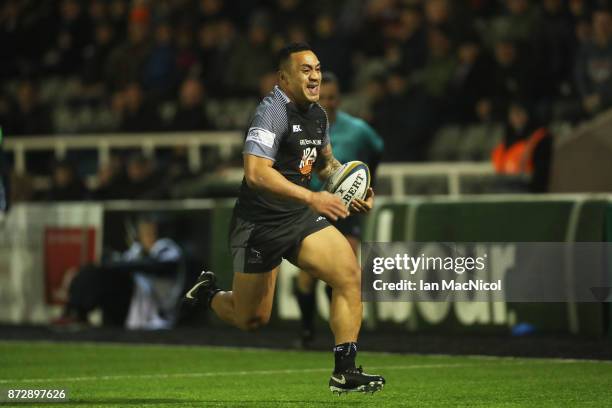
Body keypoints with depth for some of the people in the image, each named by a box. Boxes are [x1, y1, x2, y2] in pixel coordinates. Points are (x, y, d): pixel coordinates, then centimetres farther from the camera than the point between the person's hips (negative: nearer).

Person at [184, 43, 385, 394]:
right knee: (251, 320, 6)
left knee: (350, 274, -17)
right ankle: (209, 293, 41)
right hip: (260, 224, -7)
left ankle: (345, 372, -12)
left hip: (301, 218, 7)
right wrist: (312, 198, -36)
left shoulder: (318, 114, 7)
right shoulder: (272, 112, -19)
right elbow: (256, 173, -32)